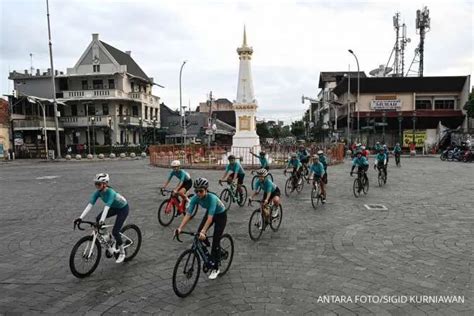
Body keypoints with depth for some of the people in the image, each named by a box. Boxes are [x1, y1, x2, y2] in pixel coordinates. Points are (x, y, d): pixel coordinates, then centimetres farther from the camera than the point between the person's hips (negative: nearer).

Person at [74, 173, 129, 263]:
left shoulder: (110, 192, -35)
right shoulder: (98, 192, -16)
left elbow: (107, 207, -45)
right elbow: (90, 205, -21)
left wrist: (102, 221, -55)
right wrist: (80, 218, -29)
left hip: (123, 208, -7)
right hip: (114, 207, 7)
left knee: (115, 231, -14)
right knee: (98, 219, -12)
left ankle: (122, 253, 7)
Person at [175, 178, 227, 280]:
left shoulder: (212, 198, -39)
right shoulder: (195, 198, -24)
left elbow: (210, 218, -45)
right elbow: (188, 214, -28)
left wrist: (203, 232, -56)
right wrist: (180, 228, -39)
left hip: (221, 215, -5)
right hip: (209, 213, 5)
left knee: (215, 241, -9)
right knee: (199, 234, -13)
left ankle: (215, 268, 6)